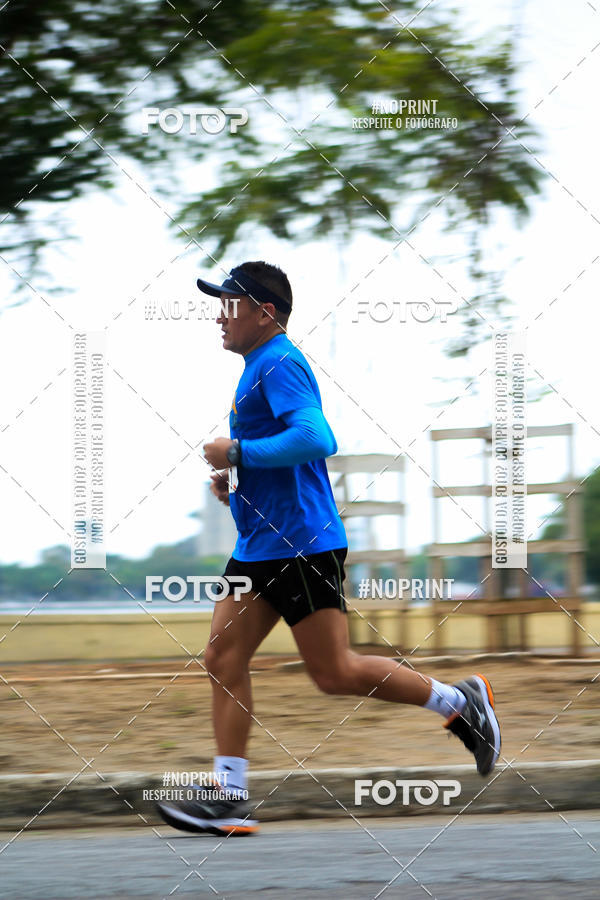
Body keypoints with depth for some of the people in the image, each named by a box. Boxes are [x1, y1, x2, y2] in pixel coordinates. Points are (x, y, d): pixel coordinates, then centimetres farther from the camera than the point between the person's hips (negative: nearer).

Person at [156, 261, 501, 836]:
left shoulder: (280, 364, -13)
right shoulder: (261, 370, 19)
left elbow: (316, 439, -27)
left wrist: (236, 453, -20)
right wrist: (233, 480, 15)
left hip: (300, 545, -10)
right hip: (261, 545, 10)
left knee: (335, 673, -6)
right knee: (222, 658, 1)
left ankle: (459, 702, 9)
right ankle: (230, 798, 1)